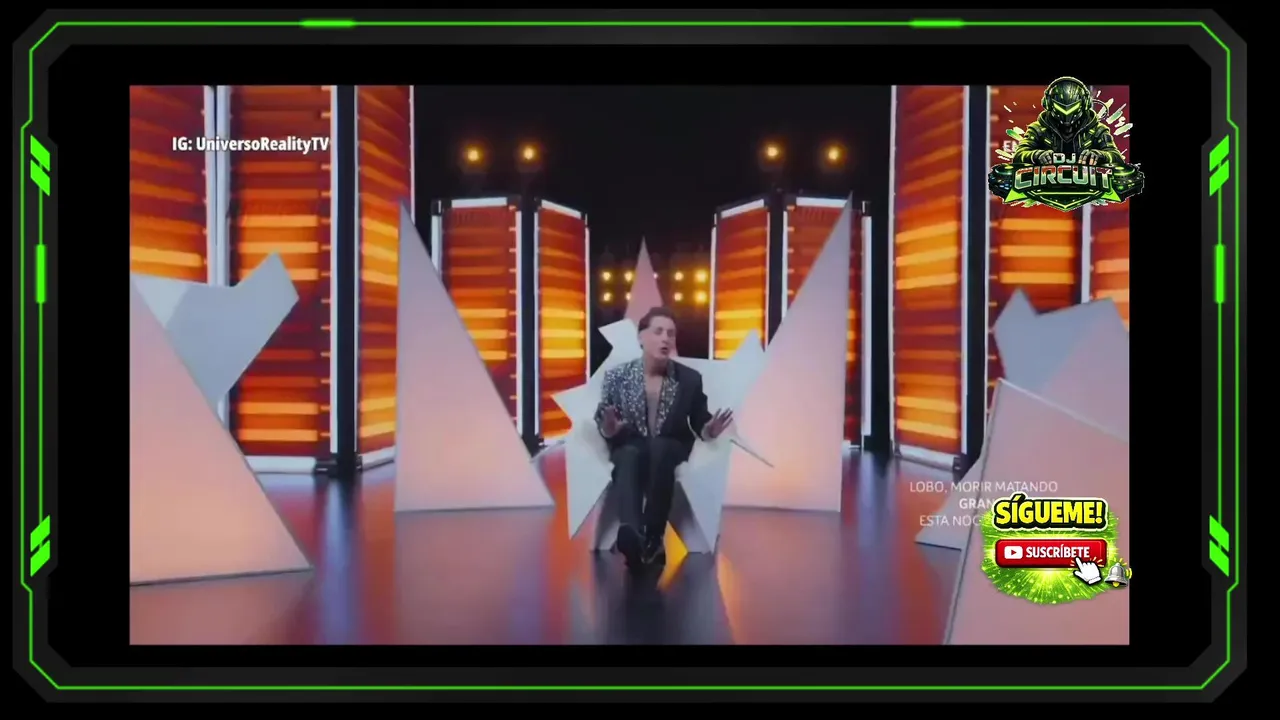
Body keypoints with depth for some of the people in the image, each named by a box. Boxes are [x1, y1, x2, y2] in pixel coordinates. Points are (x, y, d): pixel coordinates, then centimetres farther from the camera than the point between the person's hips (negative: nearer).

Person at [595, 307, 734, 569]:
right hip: (628, 448, 0)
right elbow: (603, 425, 7)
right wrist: (608, 430, -17)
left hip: (670, 449, 0)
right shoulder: (616, 376, 4)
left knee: (657, 448, -37)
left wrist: (708, 431, -13)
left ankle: (653, 537, -36)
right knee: (631, 456, -37)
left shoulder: (690, 379, 5)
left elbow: (698, 423, 11)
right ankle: (632, 533, -61)